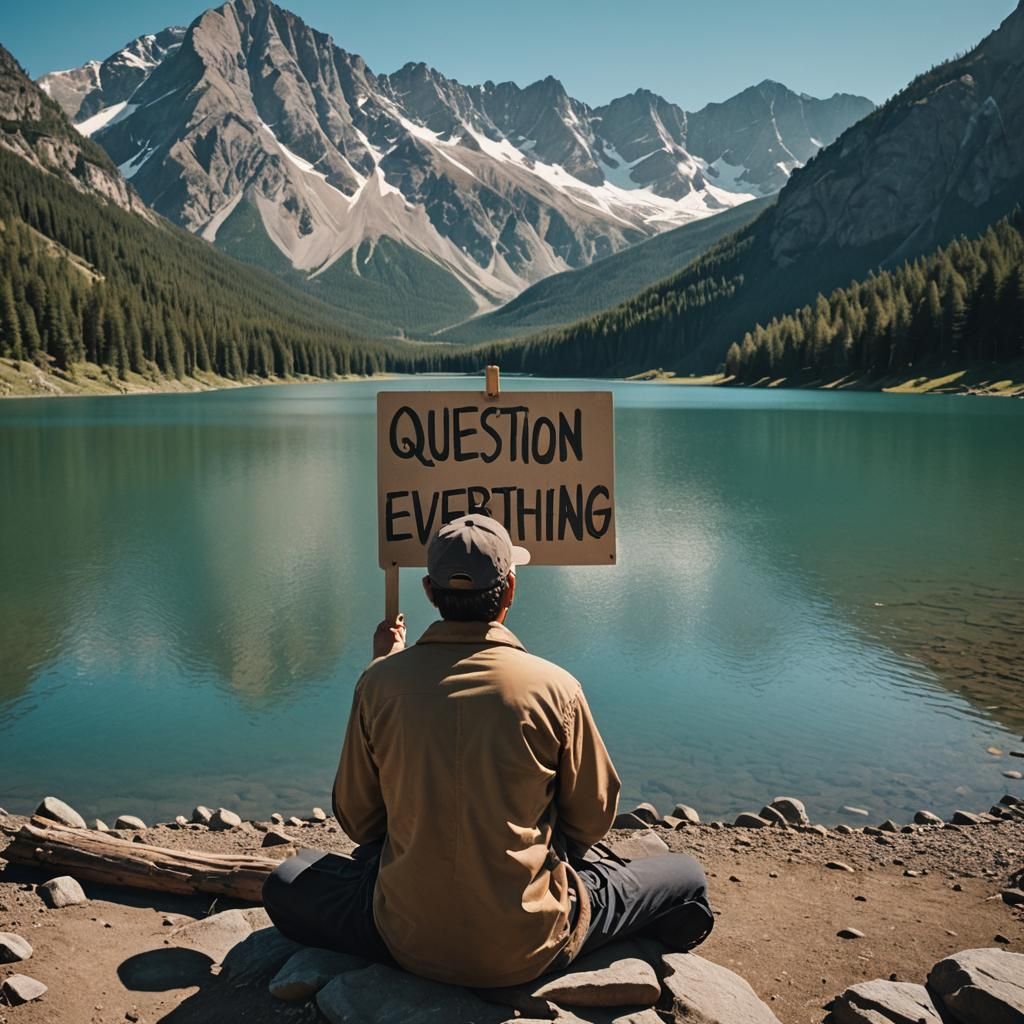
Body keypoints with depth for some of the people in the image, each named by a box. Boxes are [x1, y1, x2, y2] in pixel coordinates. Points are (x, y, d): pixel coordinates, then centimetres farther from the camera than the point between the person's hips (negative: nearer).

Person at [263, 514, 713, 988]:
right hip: (532, 949, 0)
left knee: (288, 881, 24)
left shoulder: (380, 681, -8)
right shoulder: (555, 687, -13)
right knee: (685, 876, 20)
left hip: (409, 944, 1)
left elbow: (356, 821, 4)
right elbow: (594, 820, 0)